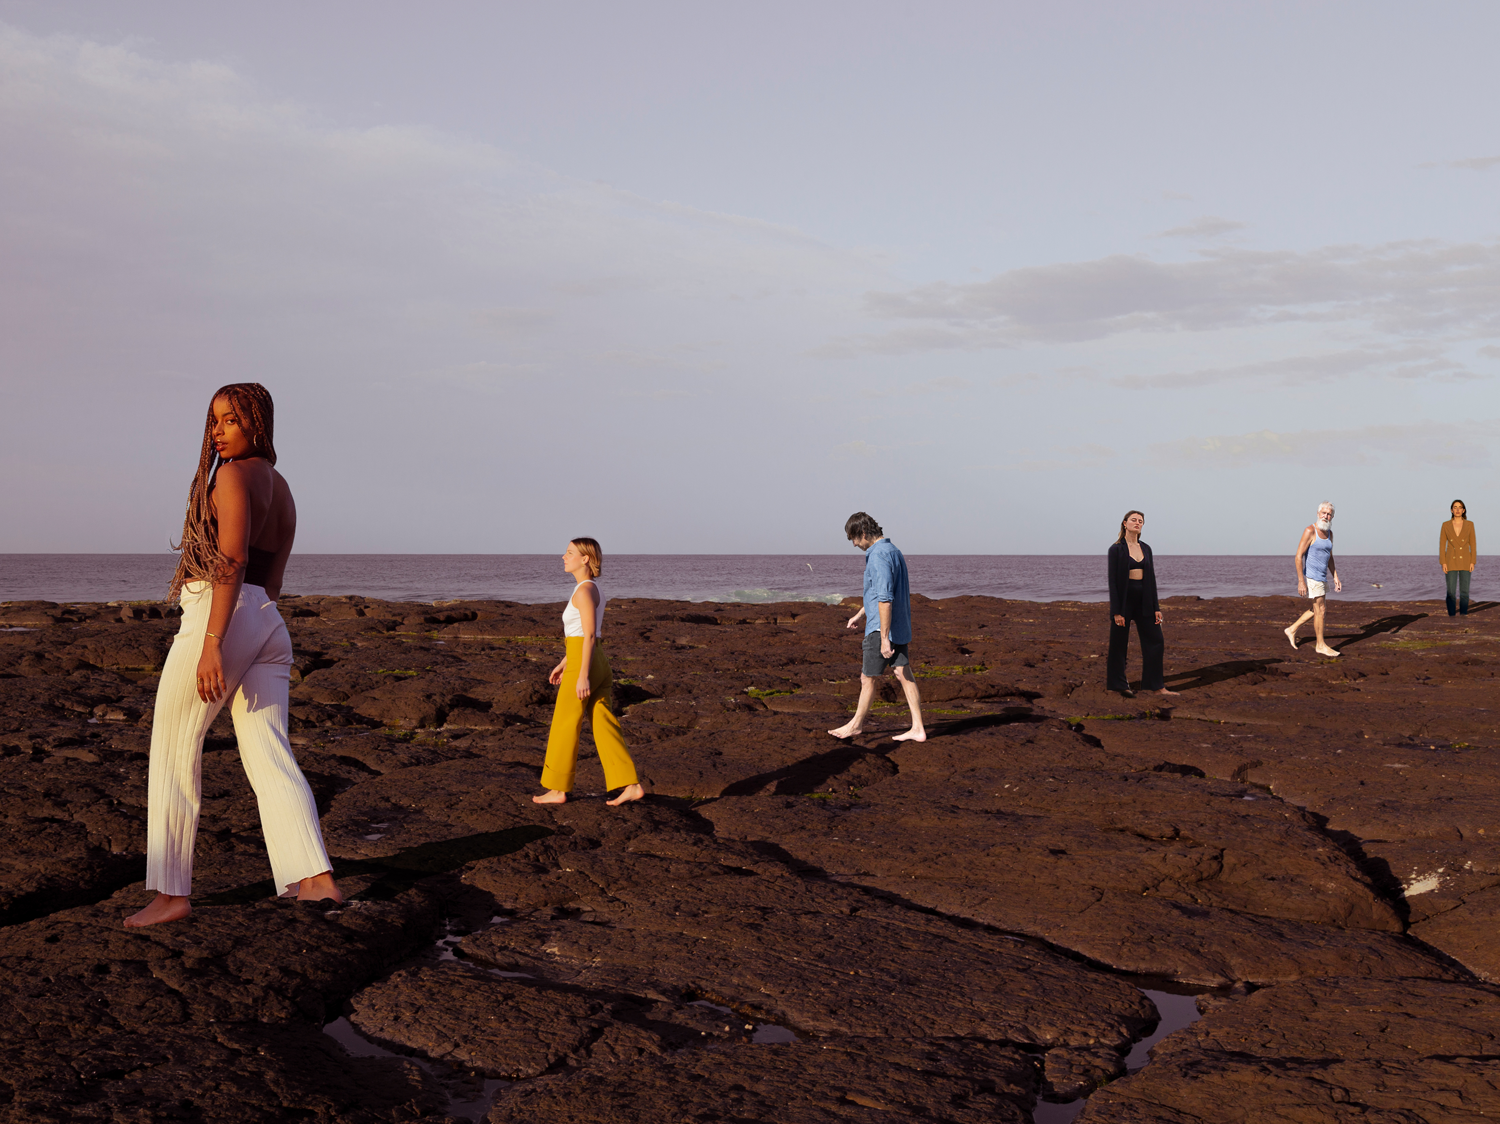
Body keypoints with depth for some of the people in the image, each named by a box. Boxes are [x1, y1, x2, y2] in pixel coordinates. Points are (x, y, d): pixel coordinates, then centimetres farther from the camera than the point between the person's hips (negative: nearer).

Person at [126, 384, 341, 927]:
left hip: (223, 618, -8)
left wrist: (212, 644, -21)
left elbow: (231, 563, -16)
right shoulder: (281, 488, 22)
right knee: (270, 759, 0)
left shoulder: (233, 475, -5)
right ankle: (315, 879, -14)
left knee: (173, 753, 3)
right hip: (270, 626, 8)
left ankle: (170, 893, 6)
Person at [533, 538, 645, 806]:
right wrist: (564, 663, 26)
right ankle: (631, 786, 3)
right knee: (604, 727, 7)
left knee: (564, 727, 2)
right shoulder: (591, 589, 16)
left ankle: (558, 789, 10)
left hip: (585, 665, -9)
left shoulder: (584, 590, -14)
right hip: (598, 664, 9)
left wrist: (582, 675, -21)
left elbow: (590, 634, -19)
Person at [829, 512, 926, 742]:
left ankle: (857, 723, 21)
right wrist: (860, 614, 33)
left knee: (868, 678, 6)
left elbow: (885, 599, -25)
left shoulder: (879, 556, -19)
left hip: (881, 628, -9)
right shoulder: (893, 551, 13)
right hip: (900, 626, 9)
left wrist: (884, 637, -25)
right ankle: (917, 728, 5)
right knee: (904, 674, 7)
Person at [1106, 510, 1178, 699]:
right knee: (1119, 644, 2)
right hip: (1124, 600, -6)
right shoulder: (1116, 549, -6)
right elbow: (1113, 580, -10)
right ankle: (1118, 685, 14)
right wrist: (1116, 611, -15)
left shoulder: (1146, 549, 11)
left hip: (1144, 601, 6)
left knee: (1155, 641, 3)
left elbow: (1151, 578, 11)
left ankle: (1157, 686, 8)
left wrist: (1156, 607, 5)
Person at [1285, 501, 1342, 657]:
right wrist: (1301, 581, -21)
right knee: (1320, 610, -3)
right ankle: (1321, 645, 7)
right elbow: (1298, 557, -18)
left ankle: (1292, 630, 26)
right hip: (1312, 576, -9)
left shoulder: (1329, 533, 10)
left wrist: (1336, 578, 11)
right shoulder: (1310, 531, -16)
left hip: (1322, 576, 9)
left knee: (1319, 608, 17)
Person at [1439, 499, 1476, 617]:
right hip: (1451, 561, 0)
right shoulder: (1445, 525, 0)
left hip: (1465, 561, 0)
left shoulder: (1469, 525, 1)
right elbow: (1442, 545, 1)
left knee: (1464, 591, 0)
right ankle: (1451, 615, 6)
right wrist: (1443, 563, -7)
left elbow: (1472, 544, 2)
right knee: (1451, 591, -3)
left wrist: (1473, 562, -5)